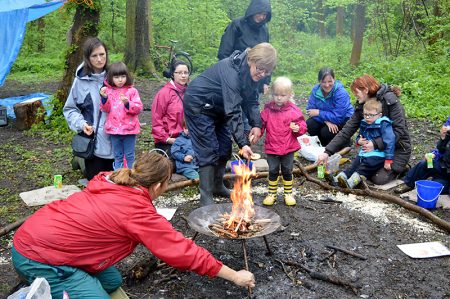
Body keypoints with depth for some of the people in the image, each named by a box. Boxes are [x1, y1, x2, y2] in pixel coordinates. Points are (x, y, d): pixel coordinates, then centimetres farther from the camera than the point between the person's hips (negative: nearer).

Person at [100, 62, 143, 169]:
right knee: (117, 156, 14)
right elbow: (106, 109, 2)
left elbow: (138, 108, -8)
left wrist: (127, 103, -24)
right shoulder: (108, 91, 3)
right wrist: (104, 98, -13)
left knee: (129, 156, 8)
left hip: (129, 128, -2)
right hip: (114, 129, 2)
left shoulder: (132, 91, -4)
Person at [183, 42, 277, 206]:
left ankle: (217, 186, 28)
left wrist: (256, 124, -19)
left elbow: (251, 100, -3)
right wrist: (243, 143, -41)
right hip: (198, 104, -8)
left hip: (217, 107, 9)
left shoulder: (251, 73, -9)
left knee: (224, 147, 10)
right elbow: (233, 112, -38)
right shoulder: (232, 71, -34)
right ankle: (206, 197, -2)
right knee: (209, 150, -11)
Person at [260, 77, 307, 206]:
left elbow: (302, 125, -1)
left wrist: (297, 128, -22)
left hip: (288, 147, 0)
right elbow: (261, 125, 4)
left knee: (287, 171, 10)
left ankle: (288, 193, 27)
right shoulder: (268, 109, -3)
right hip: (271, 147, 1)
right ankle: (272, 194, 24)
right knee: (273, 171, 7)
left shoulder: (293, 110, -5)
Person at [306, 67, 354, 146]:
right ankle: (325, 145, 8)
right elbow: (310, 109, -14)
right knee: (309, 125, -18)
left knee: (326, 132, -28)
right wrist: (326, 121, -28)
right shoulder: (315, 89, -12)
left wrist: (318, 112, -25)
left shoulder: (341, 93, -27)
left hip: (343, 120, -5)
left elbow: (338, 117, -31)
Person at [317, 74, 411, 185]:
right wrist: (327, 152, -17)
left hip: (398, 148, -5)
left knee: (380, 178, -19)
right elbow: (346, 131, -8)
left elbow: (399, 130, -24)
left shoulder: (390, 101, -19)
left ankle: (400, 167, 9)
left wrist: (376, 144, -32)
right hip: (378, 148, 5)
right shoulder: (361, 106, -2)